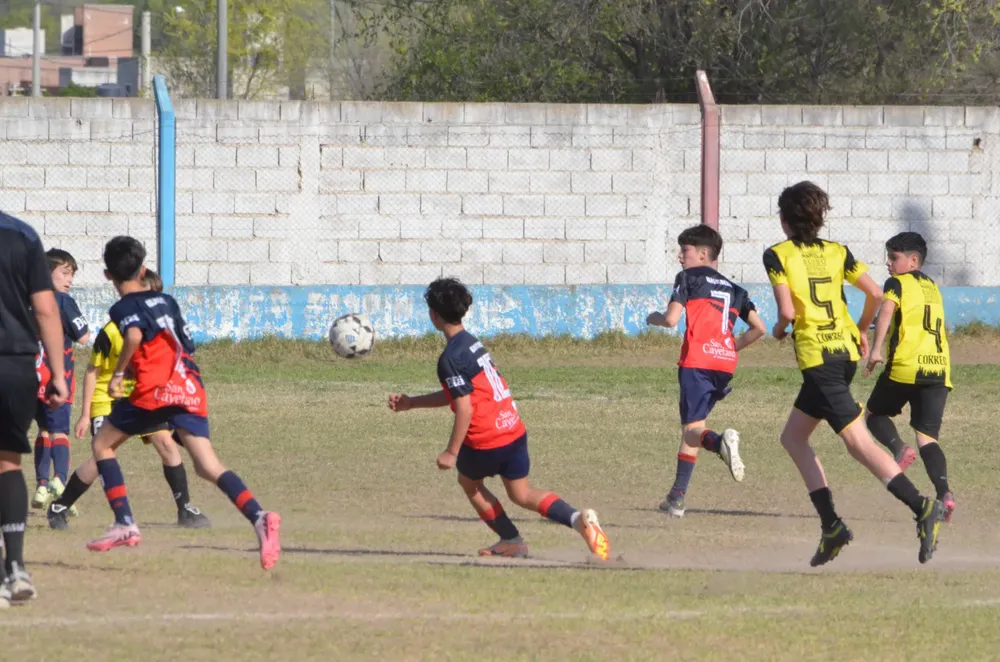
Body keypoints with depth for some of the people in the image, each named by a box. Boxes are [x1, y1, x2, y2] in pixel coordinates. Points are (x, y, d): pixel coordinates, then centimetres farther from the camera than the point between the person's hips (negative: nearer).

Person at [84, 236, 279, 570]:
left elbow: (135, 335, -20)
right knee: (208, 465, -4)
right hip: (192, 387, 5)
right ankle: (258, 516, -29)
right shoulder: (166, 301, 21)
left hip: (155, 390, -5)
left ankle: (124, 524, 7)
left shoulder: (124, 308, 2)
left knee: (102, 444, 17)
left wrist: (118, 373, -11)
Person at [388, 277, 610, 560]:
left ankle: (511, 540, 21)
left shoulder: (450, 359, -15)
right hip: (514, 428, 7)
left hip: (486, 439, -7)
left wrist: (451, 452, -15)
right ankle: (578, 518, -12)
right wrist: (411, 402, 29)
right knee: (522, 494, 13)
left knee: (468, 480, 22)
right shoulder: (472, 343, 15)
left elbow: (465, 408, -21)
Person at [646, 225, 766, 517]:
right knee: (691, 427, 15)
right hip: (725, 363, 6)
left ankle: (721, 442, -41)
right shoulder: (733, 289, 22)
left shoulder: (689, 278, 6)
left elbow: (672, 319, -5)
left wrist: (653, 318, 17)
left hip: (697, 361, -6)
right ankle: (677, 496, 12)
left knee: (692, 429, -8)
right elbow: (759, 328, 15)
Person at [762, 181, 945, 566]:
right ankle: (830, 524, 9)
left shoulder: (778, 256, -4)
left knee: (858, 441, -13)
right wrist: (861, 331, 21)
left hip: (816, 357, -7)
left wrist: (779, 329, 8)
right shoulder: (837, 252, 11)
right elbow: (875, 294, 5)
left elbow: (787, 310, -14)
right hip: (845, 351, 7)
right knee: (793, 437, 18)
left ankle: (921, 507, -29)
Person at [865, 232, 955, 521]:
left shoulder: (898, 283, 2)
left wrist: (876, 349, -23)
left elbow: (886, 310, -16)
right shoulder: (933, 288, 23)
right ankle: (944, 491, -21)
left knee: (876, 413, 17)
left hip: (906, 367, -5)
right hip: (939, 368, 5)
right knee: (928, 437, 2)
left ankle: (898, 448, -12)